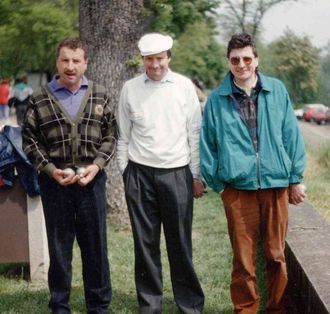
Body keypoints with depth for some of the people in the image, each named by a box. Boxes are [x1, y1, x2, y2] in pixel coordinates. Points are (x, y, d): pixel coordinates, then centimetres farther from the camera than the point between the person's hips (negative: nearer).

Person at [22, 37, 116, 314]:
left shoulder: (99, 95, 6)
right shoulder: (40, 99, 1)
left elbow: (110, 136, 8)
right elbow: (30, 140, 2)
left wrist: (97, 165, -7)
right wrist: (51, 170, -9)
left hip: (91, 179, 1)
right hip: (55, 181, -1)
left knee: (96, 245, 7)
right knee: (59, 246, 6)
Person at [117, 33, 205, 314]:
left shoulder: (184, 86, 2)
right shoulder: (130, 88, 5)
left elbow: (195, 133, 4)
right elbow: (123, 135, 10)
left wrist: (197, 176, 3)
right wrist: (124, 173, 8)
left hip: (176, 172, -1)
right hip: (140, 173, 1)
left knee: (180, 242, 1)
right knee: (145, 242, 5)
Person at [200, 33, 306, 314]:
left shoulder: (276, 90, 3)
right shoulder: (217, 99, 3)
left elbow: (291, 135, 5)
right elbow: (207, 144, 8)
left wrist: (295, 178, 5)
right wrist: (215, 182, 5)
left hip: (276, 185, 1)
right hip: (237, 188, -1)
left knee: (276, 255, 9)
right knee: (243, 258, 5)